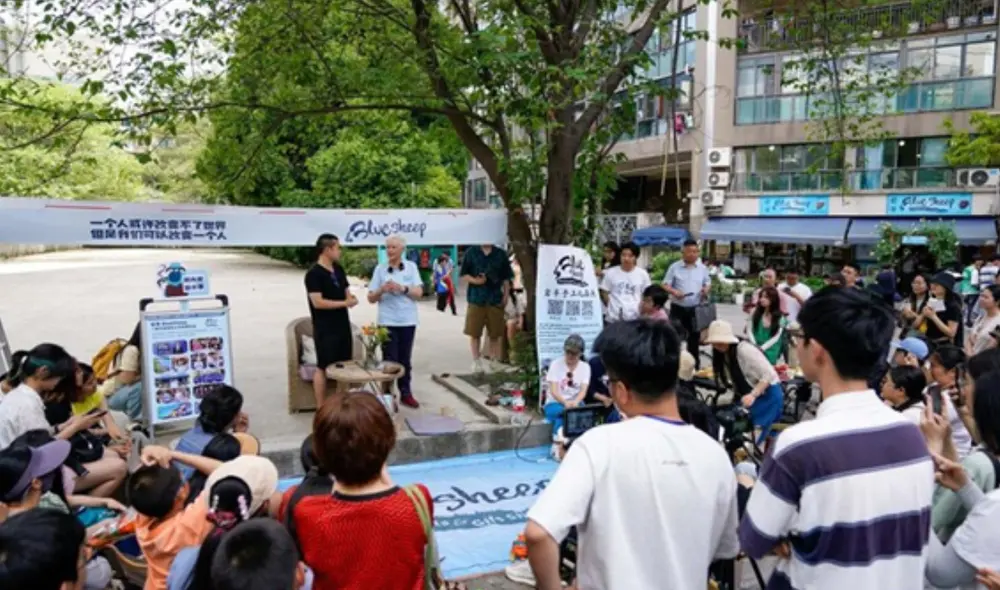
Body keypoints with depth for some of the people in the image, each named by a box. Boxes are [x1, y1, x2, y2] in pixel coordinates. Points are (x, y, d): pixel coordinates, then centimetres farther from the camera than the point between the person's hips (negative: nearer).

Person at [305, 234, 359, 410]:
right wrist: (344, 303, -18)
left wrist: (351, 298, -6)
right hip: (325, 329, -8)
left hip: (343, 325, 8)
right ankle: (320, 408, 7)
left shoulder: (339, 270, 11)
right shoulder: (314, 274, -14)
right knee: (322, 367, 0)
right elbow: (318, 302, -21)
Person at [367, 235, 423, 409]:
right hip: (387, 322, -1)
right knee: (389, 360, 0)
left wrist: (402, 288, -21)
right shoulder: (380, 269, 0)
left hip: (407, 321, 1)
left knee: (405, 359, 11)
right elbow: (371, 298, 1)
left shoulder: (411, 267, 2)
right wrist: (382, 290, -19)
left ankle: (406, 393, 21)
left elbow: (419, 293, -5)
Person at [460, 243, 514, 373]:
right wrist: (475, 280, -15)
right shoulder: (471, 253, 3)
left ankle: (494, 361, 16)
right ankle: (476, 362, 12)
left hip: (495, 300, 1)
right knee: (474, 333, 1)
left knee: (495, 334, 3)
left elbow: (506, 278, 9)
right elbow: (464, 275, 4)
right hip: (476, 299, -1)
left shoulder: (501, 254, 7)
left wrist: (505, 297, 0)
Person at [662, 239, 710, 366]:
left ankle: (694, 363, 22)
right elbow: (665, 285, -3)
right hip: (678, 308, -3)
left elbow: (708, 283, 16)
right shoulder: (674, 267, -3)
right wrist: (674, 291, -23)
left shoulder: (702, 268, 6)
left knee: (695, 336, 11)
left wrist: (706, 289, -7)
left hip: (695, 308, 3)